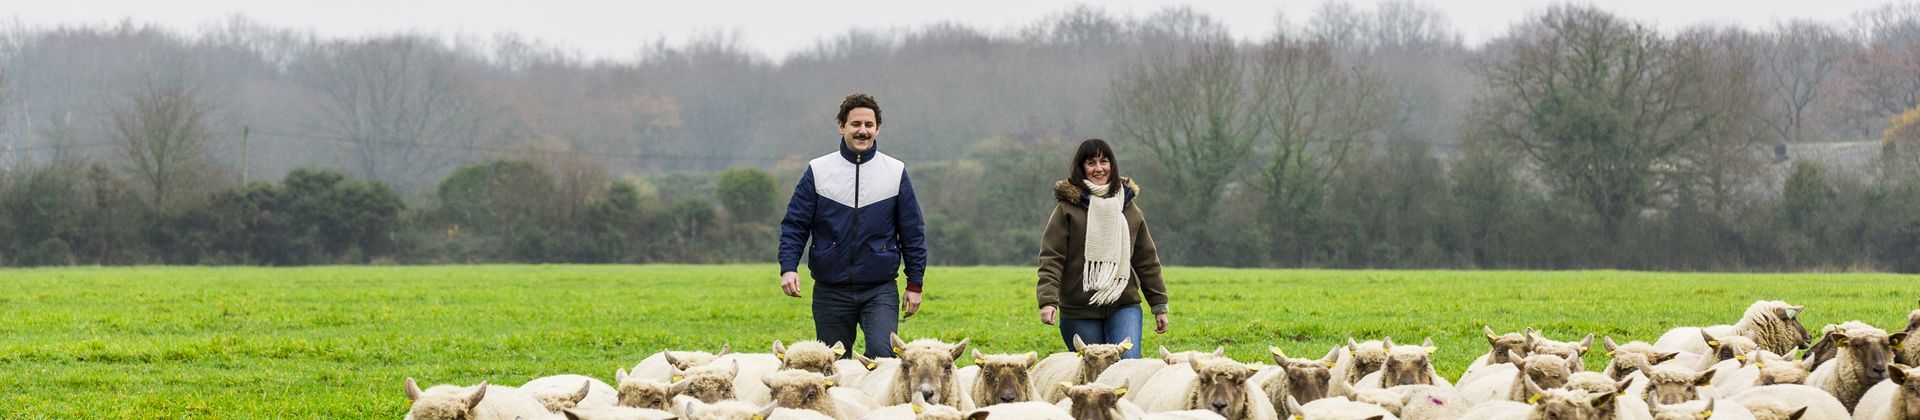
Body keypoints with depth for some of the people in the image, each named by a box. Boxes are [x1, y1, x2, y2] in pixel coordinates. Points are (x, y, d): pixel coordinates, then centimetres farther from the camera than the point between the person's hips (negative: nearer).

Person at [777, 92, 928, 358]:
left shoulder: (896, 172, 5)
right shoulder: (818, 172, 4)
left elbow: (913, 232, 9)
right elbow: (794, 225, 3)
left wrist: (915, 284, 6)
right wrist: (788, 268, -12)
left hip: (880, 290, -1)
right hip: (830, 292, 1)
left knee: (883, 352, -22)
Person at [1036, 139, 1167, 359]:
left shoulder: (1129, 208, 12)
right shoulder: (1068, 208, 0)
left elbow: (1146, 259, 17)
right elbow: (1051, 258, -5)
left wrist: (1159, 306, 15)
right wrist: (1048, 301, -18)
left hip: (1124, 307, 2)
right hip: (1080, 311, -2)